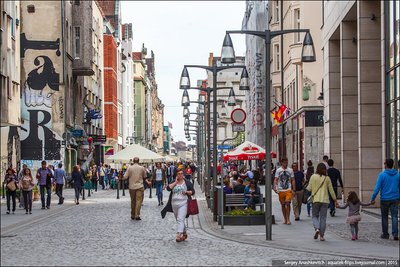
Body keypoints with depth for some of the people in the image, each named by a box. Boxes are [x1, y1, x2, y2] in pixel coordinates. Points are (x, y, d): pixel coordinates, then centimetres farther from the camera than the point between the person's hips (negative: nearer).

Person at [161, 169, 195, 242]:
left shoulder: (187, 182, 5)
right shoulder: (173, 183, 12)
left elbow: (193, 192, 6)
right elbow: (168, 188, -6)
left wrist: (187, 192, -12)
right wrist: (176, 182, -6)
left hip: (183, 204, -5)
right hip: (174, 204, 5)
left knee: (180, 219, -18)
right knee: (178, 220, 14)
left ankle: (179, 235, -27)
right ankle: (184, 234, 31)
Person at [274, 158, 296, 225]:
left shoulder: (290, 170, 7)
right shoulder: (278, 170, 5)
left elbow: (293, 180, 8)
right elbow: (276, 180, 1)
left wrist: (294, 189, 2)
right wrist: (275, 187, -15)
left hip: (288, 190, -1)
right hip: (281, 190, 1)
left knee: (288, 203, -15)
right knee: (283, 204, 6)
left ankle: (288, 219, -12)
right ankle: (285, 219, 17)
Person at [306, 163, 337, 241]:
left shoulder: (313, 177, -3)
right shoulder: (327, 178, 1)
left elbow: (309, 188, 0)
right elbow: (331, 190, 5)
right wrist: (335, 199, 15)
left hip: (316, 200, -1)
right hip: (325, 200, 1)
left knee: (315, 216, 11)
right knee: (323, 218, 6)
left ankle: (317, 228, -16)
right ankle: (322, 235, 3)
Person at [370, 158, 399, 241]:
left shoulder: (382, 175, -8)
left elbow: (377, 188, -12)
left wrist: (373, 199, -9)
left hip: (384, 199, -2)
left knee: (384, 217, 11)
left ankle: (385, 234, 17)